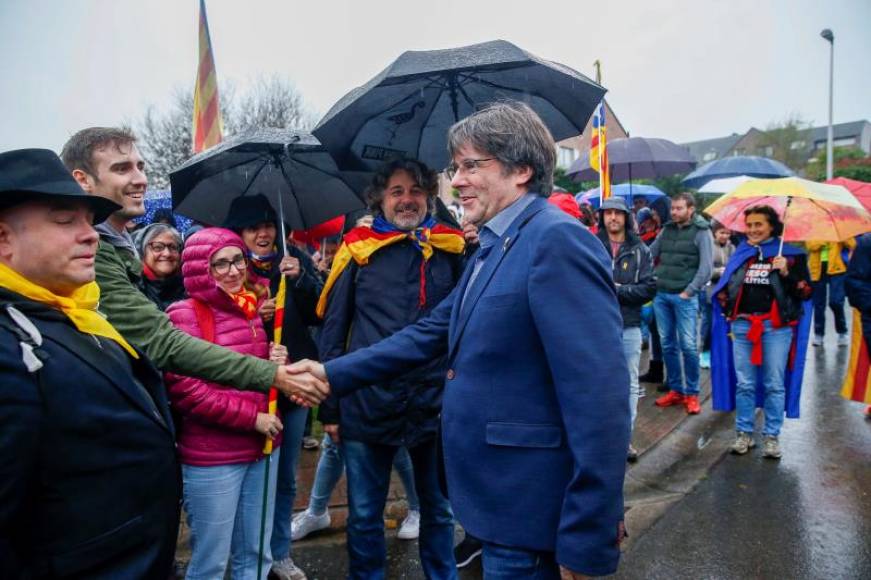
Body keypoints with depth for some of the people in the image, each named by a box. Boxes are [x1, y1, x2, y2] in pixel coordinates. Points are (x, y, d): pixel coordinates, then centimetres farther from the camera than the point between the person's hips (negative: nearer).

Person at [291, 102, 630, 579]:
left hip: (531, 512, -9)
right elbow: (430, 333, 15)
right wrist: (333, 374, 10)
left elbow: (599, 393, -25)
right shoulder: (492, 249, 12)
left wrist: (587, 540, -23)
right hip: (495, 498, 9)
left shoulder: (558, 240, -19)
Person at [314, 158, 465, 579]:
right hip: (368, 406, -1)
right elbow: (332, 331, 1)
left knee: (438, 510, 19)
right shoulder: (359, 250, -1)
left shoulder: (451, 248, 3)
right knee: (364, 516, 15)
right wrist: (329, 406, 0)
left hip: (435, 403, 2)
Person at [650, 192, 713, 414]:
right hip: (661, 295, 5)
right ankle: (675, 389, 20)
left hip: (685, 296, -5)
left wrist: (689, 291, -12)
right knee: (668, 344, 9)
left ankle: (692, 393, 8)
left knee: (688, 346, -5)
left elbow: (706, 267, -9)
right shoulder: (667, 229, 13)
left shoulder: (701, 231, -3)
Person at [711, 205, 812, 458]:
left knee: (774, 384, 3)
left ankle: (771, 436, 14)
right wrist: (727, 312, 8)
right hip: (742, 325, 3)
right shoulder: (741, 253, 12)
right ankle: (744, 433, 18)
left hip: (777, 326, -3)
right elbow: (725, 286, 20)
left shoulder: (791, 254, 3)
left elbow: (806, 292, -1)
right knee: (744, 384, 7)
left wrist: (786, 273, -15)